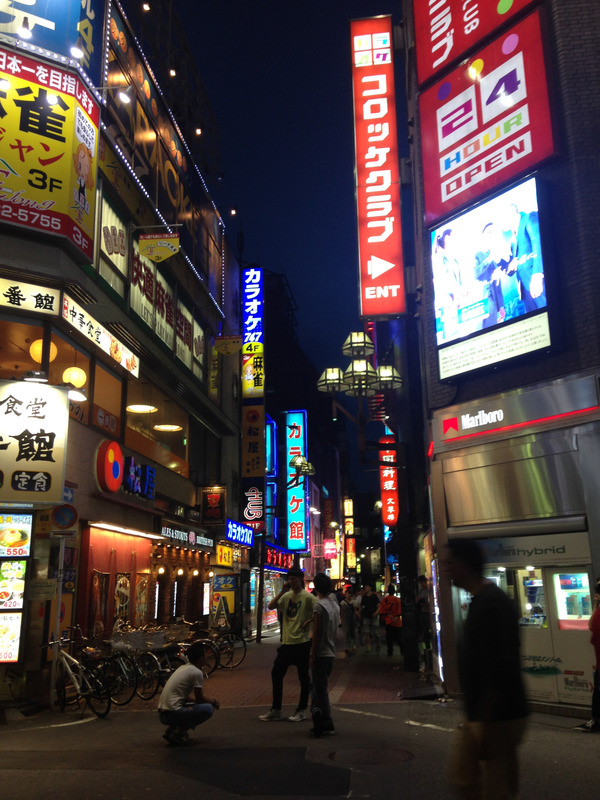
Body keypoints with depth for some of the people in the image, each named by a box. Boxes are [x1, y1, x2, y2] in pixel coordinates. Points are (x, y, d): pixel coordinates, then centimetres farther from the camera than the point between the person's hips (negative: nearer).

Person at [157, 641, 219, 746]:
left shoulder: (182, 668, 17)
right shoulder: (197, 672, -11)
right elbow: (200, 698, -5)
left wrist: (210, 701, 25)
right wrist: (213, 702, 13)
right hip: (172, 713, -9)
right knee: (208, 709, -9)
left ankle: (170, 729, 13)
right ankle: (178, 732, -6)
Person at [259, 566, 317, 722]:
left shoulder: (308, 597, -8)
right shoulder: (286, 596, 9)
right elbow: (270, 606, -2)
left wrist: (309, 622, -14)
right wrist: (282, 592, -7)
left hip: (302, 643, -6)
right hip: (286, 642, 7)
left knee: (303, 677, 5)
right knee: (276, 673, 9)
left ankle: (301, 711, 18)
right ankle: (275, 710, 19)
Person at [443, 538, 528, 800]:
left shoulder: (492, 603, -21)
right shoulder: (481, 600, 11)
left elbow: (499, 670, -25)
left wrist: (487, 725, -22)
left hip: (497, 719, -10)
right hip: (478, 717, 10)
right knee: (460, 777, 16)